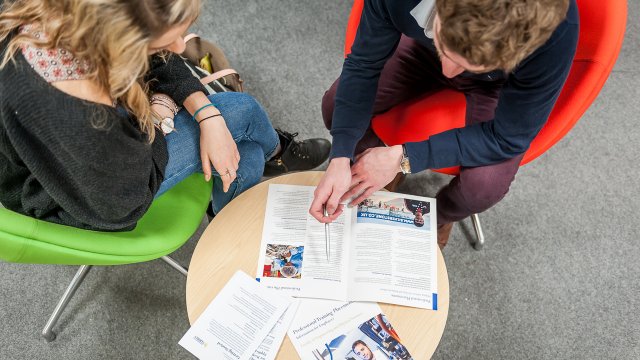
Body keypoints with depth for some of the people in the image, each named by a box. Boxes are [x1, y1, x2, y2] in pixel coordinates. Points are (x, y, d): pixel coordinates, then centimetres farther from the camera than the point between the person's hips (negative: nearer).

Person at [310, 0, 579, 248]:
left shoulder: (555, 34, -41)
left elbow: (508, 137, -27)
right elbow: (363, 64, -22)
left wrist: (403, 158, -32)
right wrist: (340, 158, -33)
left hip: (499, 85, -2)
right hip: (423, 51, 3)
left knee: (485, 185, -26)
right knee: (337, 105, -14)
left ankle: (440, 217, 14)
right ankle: (381, 176, 18)